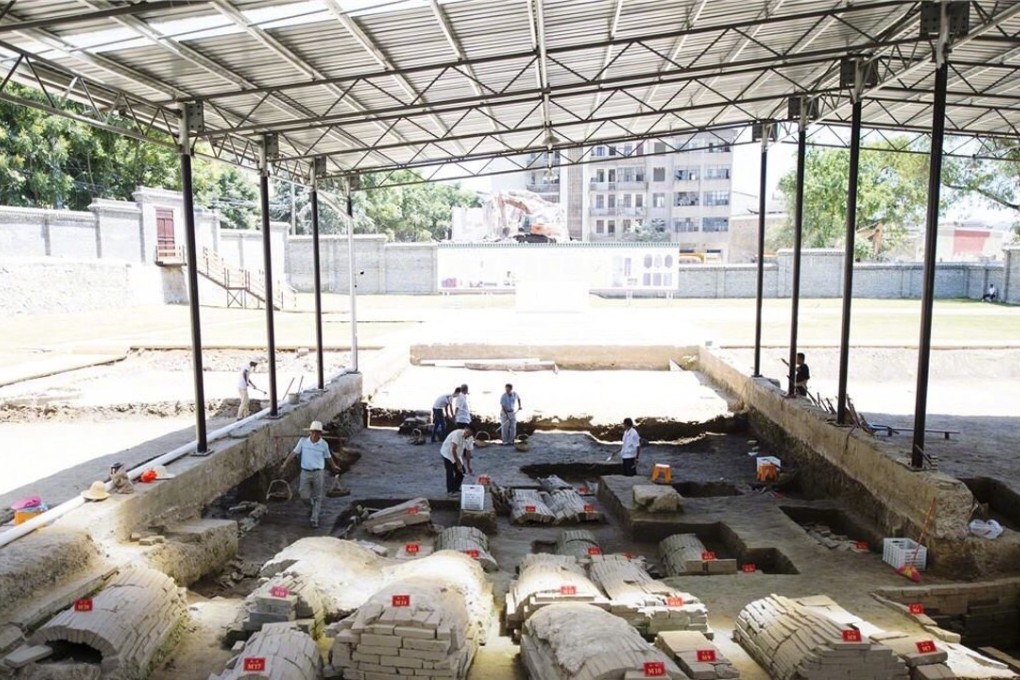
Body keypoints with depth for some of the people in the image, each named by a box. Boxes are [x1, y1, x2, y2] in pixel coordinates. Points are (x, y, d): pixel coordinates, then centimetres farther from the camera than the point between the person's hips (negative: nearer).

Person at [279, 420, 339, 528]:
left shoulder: (324, 444, -5)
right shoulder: (303, 441, -4)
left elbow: (328, 457, 10)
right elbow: (294, 453, -6)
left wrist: (334, 467, 23)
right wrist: (285, 463, -15)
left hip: (318, 473, -1)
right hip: (305, 472, 1)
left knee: (317, 497, 4)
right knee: (304, 497, 4)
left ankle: (314, 520, 14)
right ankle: (314, 506, 37)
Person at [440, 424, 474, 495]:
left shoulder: (470, 439, -12)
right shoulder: (457, 433, -33)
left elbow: (468, 453, -3)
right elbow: (453, 450, -32)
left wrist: (468, 467, -5)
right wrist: (458, 464, -31)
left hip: (457, 455, 6)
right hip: (447, 453, -6)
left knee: (461, 472, 1)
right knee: (450, 472, -12)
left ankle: (456, 489, 17)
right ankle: (450, 491, -1)